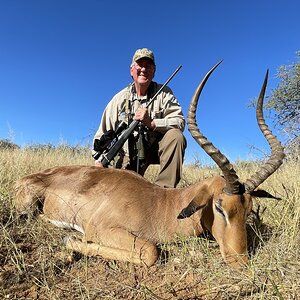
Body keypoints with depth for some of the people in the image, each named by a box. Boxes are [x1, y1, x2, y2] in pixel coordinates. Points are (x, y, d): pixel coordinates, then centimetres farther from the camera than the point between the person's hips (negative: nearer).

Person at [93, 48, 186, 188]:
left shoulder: (164, 93, -4)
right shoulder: (120, 98, 0)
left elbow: (180, 122, -17)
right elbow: (103, 132, 2)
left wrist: (151, 123, -31)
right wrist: (99, 160, -8)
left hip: (157, 147, 0)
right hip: (129, 152, 1)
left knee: (176, 136, -30)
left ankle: (164, 189, -25)